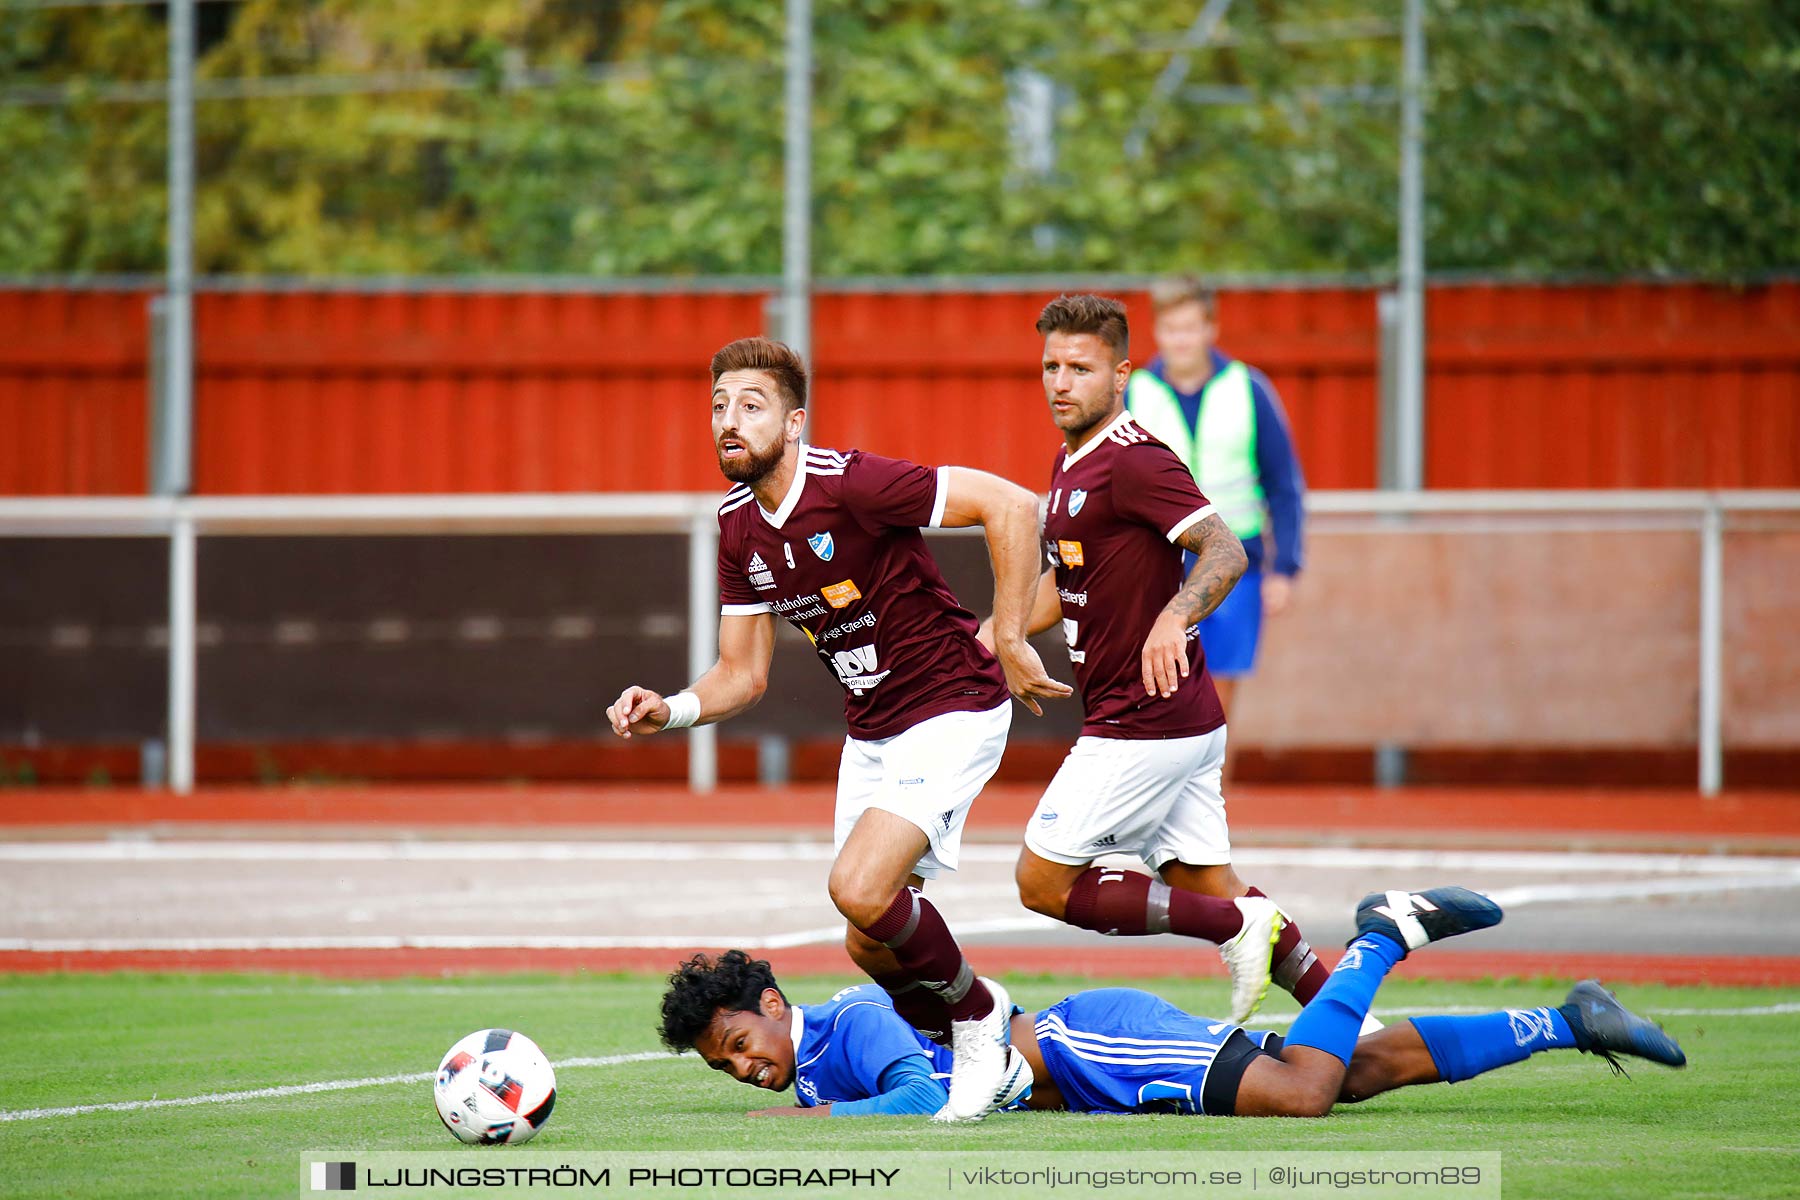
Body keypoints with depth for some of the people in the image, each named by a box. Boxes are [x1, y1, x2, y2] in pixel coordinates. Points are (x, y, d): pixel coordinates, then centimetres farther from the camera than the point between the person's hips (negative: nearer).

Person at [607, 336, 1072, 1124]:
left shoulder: (851, 484, -23)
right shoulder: (737, 528, 1)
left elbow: (1010, 505, -25)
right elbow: (743, 675, 7)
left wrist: (1010, 642, -23)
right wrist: (669, 711, -13)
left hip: (950, 711, -8)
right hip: (870, 732, 8)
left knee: (860, 889, -24)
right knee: (869, 948, 6)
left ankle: (975, 1014, 2)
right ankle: (987, 1058, 30)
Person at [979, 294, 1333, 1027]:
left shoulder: (1133, 461, -15)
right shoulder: (1071, 464, 15)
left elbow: (1225, 551, -27)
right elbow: (1065, 583, 28)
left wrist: (1173, 618, -45)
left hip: (1144, 719, -10)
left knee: (1045, 883, -6)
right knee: (1208, 890, 10)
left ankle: (1240, 927, -5)